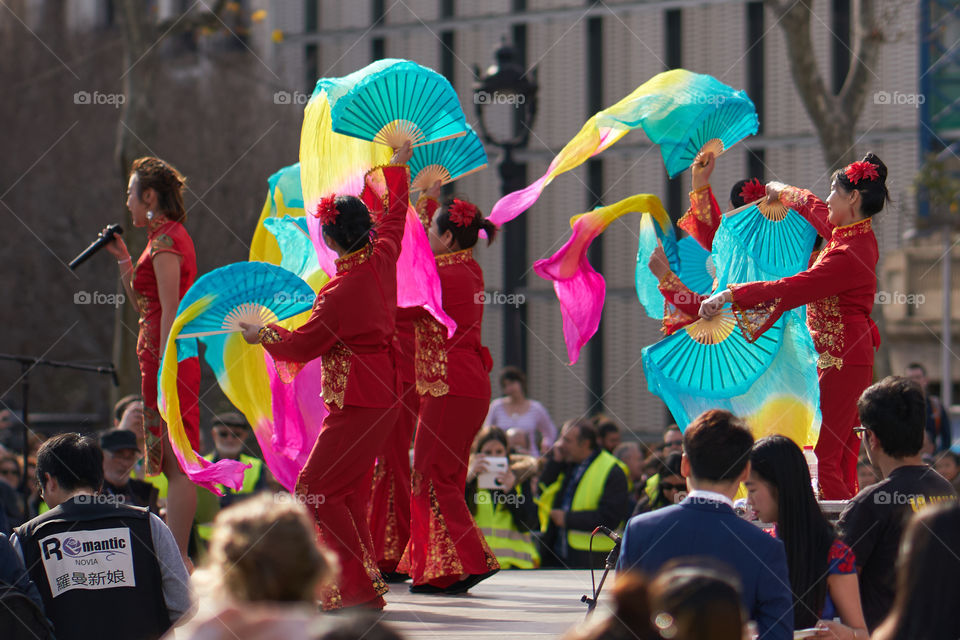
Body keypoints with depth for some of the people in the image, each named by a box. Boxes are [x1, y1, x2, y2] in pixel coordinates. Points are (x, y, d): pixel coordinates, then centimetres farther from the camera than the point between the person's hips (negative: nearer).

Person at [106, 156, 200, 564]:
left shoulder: (165, 240, -12)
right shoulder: (168, 236, 18)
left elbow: (170, 311, -18)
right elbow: (143, 305, 26)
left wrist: (163, 373, -21)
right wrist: (123, 259, 20)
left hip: (168, 361, -10)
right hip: (168, 361, 10)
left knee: (177, 466, -10)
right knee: (176, 467, 10)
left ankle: (177, 561, -12)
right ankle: (177, 559, 12)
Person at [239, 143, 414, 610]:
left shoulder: (341, 292, -21)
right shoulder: (383, 258, 1)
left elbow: (305, 344, -11)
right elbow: (395, 216, 22)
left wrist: (262, 335, 7)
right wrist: (397, 167, 37)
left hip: (357, 401, -9)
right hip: (382, 394, 9)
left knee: (316, 491, -8)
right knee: (349, 492, 13)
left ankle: (359, 587, -12)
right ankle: (364, 586, 13)